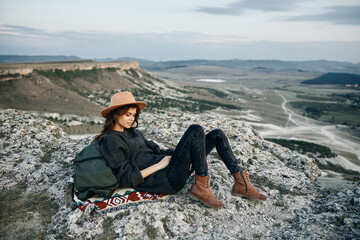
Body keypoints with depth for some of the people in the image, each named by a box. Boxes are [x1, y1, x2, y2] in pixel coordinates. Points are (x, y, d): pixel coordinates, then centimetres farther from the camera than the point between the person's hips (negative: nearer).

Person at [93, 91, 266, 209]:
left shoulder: (132, 131, 18)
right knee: (196, 130, -23)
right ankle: (201, 187, -16)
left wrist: (178, 154, 4)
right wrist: (159, 165, -14)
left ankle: (241, 183, 4)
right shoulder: (110, 141, -8)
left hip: (167, 167, 9)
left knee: (217, 135, 4)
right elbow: (126, 180, -15)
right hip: (166, 180, -9)